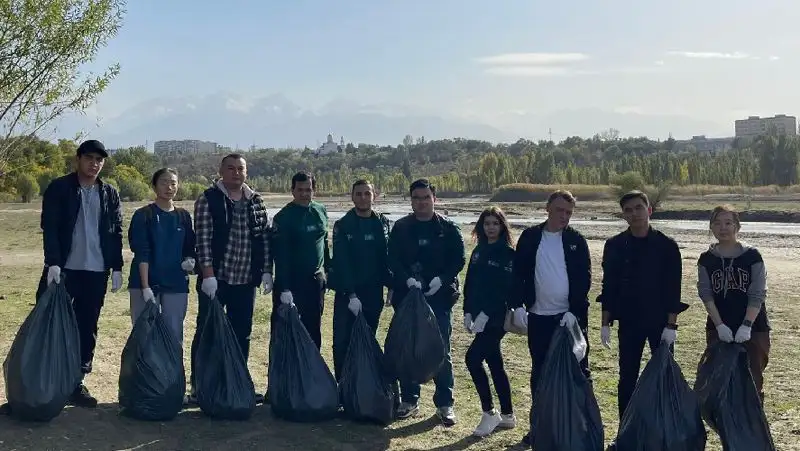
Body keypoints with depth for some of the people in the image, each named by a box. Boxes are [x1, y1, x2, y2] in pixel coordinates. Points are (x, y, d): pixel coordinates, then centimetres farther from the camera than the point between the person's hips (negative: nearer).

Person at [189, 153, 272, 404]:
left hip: (246, 280, 5)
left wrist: (266, 271, 5)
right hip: (215, 279, -4)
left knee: (242, 334, 11)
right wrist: (208, 274, -16)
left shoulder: (256, 202, 10)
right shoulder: (208, 200, -4)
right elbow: (203, 239, -10)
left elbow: (265, 238, 11)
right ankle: (199, 387, 10)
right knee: (206, 332, 2)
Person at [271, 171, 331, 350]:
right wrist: (284, 288, -21)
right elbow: (281, 255, -16)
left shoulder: (321, 211, 7)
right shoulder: (283, 217, -11)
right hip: (292, 282, -5)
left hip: (316, 281, 5)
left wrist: (327, 270, 16)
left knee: (314, 330, 12)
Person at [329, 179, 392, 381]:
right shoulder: (343, 225, -4)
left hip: (373, 293, 3)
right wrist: (351, 294, -16)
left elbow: (388, 256, 7)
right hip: (347, 294, -3)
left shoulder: (382, 223, 6)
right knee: (342, 342, -2)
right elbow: (341, 262, -10)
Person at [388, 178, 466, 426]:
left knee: (441, 351, 1)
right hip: (406, 295, 2)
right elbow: (393, 259, -1)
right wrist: (408, 279, -17)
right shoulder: (401, 227, 5)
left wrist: (441, 279, -16)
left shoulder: (448, 228, 2)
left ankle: (445, 403, 11)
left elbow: (459, 260, -1)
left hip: (439, 297, -2)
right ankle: (409, 400, 21)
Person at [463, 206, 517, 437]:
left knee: (473, 357, -15)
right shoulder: (479, 251, 13)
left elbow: (506, 288, -16)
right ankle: (507, 415, 23)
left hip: (496, 318, -7)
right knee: (494, 363, 12)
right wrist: (468, 312, 7)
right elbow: (470, 283, 15)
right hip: (480, 316, 7)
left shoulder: (508, 253, -8)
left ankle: (489, 413, -3)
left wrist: (485, 314, -19)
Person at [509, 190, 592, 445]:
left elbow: (585, 278, -4)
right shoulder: (530, 237, 3)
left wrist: (574, 311, -13)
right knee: (540, 372, 10)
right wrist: (518, 305, -7)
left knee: (578, 371, 2)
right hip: (539, 316, 2)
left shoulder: (577, 241, 0)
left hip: (571, 317, -2)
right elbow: (518, 273, 3)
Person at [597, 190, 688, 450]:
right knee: (627, 378, 7)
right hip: (628, 322, 2)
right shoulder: (615, 246, 1)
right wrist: (605, 323, 1)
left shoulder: (666, 246, -5)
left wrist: (671, 324, -10)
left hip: (660, 321, -2)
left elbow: (673, 288, -5)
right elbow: (609, 287, 4)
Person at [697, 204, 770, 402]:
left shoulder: (752, 256, -4)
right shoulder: (706, 259, 2)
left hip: (753, 328, -2)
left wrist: (746, 325, -18)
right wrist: (719, 325, -14)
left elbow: (757, 295, -9)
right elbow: (706, 294, -3)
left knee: (752, 380, 2)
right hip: (719, 329, 2)